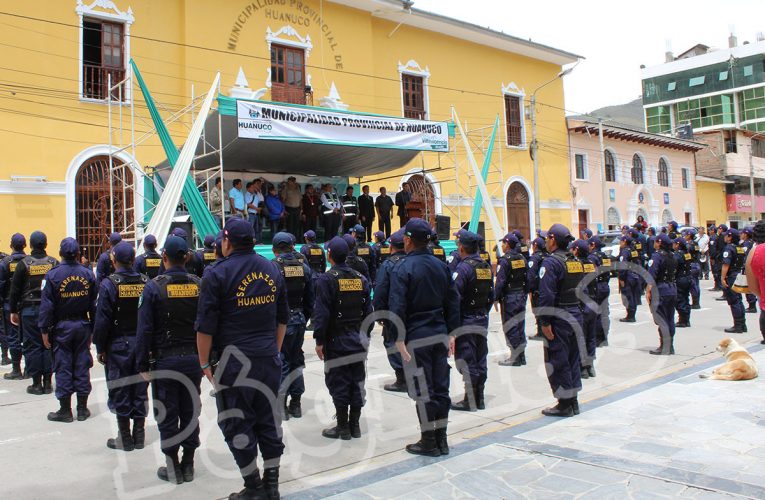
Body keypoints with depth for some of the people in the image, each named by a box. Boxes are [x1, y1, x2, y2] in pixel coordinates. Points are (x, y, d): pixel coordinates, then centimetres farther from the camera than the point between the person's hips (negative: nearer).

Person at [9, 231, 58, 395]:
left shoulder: (24, 263, -5)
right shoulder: (54, 263, 2)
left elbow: (15, 289, -1)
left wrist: (13, 311, 7)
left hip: (29, 310, -2)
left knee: (32, 346, 3)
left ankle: (37, 383, 6)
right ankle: (48, 382, 10)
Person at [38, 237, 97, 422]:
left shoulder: (53, 275, -10)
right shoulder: (88, 274, -1)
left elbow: (47, 305, -10)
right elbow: (94, 303, 2)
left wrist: (45, 330, -3)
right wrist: (94, 328, 9)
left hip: (61, 326, -3)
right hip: (82, 325, 3)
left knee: (63, 367, 5)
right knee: (82, 366, 9)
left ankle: (65, 410, 11)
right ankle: (82, 408, 16)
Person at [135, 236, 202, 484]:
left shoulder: (154, 287, -9)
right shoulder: (199, 285, 0)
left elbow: (144, 330, -10)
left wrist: (143, 365, -3)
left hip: (165, 360, -3)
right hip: (193, 359, 3)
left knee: (167, 414, 7)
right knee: (190, 412, 12)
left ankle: (173, 468, 15)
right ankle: (188, 465, 21)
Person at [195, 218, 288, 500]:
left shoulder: (218, 274, -8)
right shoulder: (272, 269, 9)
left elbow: (205, 325, -10)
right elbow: (282, 317, 15)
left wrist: (204, 362, -1)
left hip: (235, 359, -5)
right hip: (269, 358, 6)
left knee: (237, 423, 6)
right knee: (269, 419, 13)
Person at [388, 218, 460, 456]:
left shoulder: (403, 268, -11)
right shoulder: (441, 266, 8)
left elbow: (397, 307, -16)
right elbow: (453, 301, 11)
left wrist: (399, 339, -12)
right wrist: (451, 332, 15)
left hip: (416, 338, -6)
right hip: (439, 334, 6)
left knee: (423, 390, 1)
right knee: (441, 386, 11)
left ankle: (428, 441, 10)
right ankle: (441, 439, 20)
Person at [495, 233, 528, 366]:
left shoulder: (504, 260, -14)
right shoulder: (522, 259, 8)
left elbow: (500, 282, -16)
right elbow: (528, 279, 11)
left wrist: (496, 298, -10)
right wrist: (524, 293, 17)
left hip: (509, 297, -7)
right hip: (521, 296, 7)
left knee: (510, 327, -1)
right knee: (520, 325, 12)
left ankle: (515, 357, 1)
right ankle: (521, 356, 19)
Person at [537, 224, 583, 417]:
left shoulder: (551, 262, -15)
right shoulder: (576, 261, 11)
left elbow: (546, 295, -21)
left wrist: (545, 322, -18)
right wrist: (578, 312, 19)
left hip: (559, 318, -8)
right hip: (576, 316, 8)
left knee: (557, 361, 1)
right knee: (573, 359, 15)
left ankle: (564, 404, 6)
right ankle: (573, 401, 24)